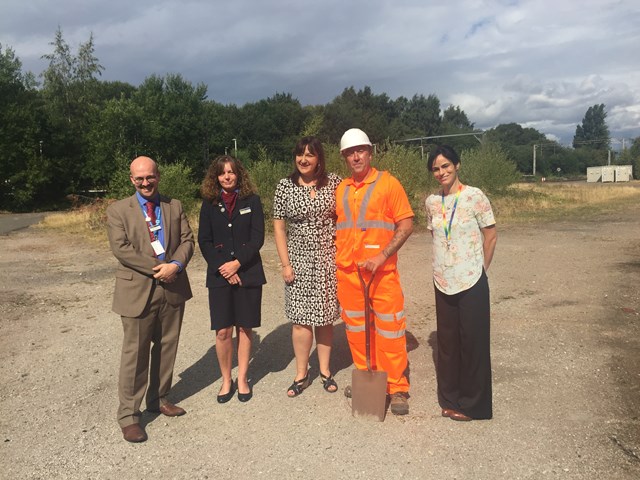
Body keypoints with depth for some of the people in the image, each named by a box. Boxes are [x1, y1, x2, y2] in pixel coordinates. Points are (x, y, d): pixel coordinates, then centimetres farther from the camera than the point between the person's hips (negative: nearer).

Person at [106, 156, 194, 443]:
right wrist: (157, 268, -18)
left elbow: (187, 239, 3)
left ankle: (158, 399, 31)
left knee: (167, 347, 14)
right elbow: (120, 249, -12)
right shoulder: (118, 210, -1)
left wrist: (175, 265, -16)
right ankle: (128, 414, 15)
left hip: (173, 288, 4)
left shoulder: (175, 206, 9)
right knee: (135, 352, 2)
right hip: (138, 290, -4)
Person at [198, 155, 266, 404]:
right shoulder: (209, 203, 6)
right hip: (219, 275, 1)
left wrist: (238, 263, -14)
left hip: (248, 273, 0)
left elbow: (257, 237, -3)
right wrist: (223, 268, -9)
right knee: (223, 331, 0)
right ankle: (226, 380, 18)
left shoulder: (251, 200, 2)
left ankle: (242, 379, 22)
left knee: (244, 328, 7)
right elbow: (204, 241, 2)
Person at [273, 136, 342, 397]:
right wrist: (285, 264, -4)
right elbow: (278, 228, 1)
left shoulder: (333, 182, 0)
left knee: (325, 317, 9)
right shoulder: (285, 186, -1)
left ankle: (325, 370, 25)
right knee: (300, 319, 2)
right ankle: (301, 374, 18)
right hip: (299, 260, 0)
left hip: (328, 259, 1)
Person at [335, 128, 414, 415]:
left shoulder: (387, 183, -4)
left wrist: (381, 256, -17)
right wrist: (337, 262, 10)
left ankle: (396, 388, 13)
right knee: (355, 327, 13)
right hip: (347, 272, 5)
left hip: (381, 271, -5)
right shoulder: (341, 190, 11)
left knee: (390, 329, 0)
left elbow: (406, 224, -8)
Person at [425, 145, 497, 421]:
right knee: (447, 342, 13)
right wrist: (444, 265, 10)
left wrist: (480, 271, 0)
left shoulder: (474, 196, -9)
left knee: (472, 342, 5)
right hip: (443, 283, 4)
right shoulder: (432, 202, 4)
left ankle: (472, 404, 21)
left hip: (471, 283, -4)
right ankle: (450, 398, 29)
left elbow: (490, 237, -3)